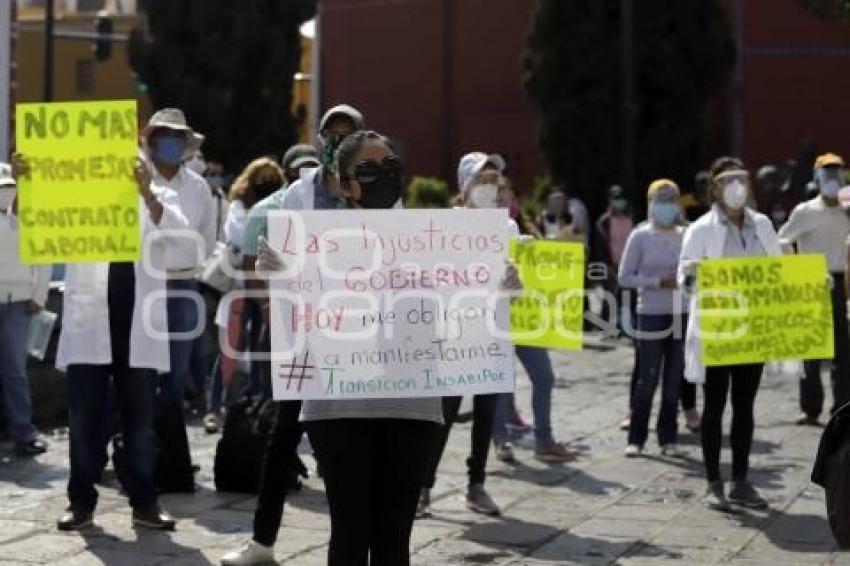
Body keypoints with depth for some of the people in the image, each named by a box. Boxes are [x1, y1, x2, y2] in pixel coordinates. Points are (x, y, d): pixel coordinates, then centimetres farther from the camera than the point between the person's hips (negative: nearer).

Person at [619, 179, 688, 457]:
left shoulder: (685, 235, 7)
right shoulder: (640, 236, -2)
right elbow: (624, 278, -3)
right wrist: (657, 282, -13)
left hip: (681, 314, 3)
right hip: (651, 315, -3)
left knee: (674, 379, 5)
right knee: (648, 379, -2)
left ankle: (668, 439, 14)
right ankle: (636, 439, 7)